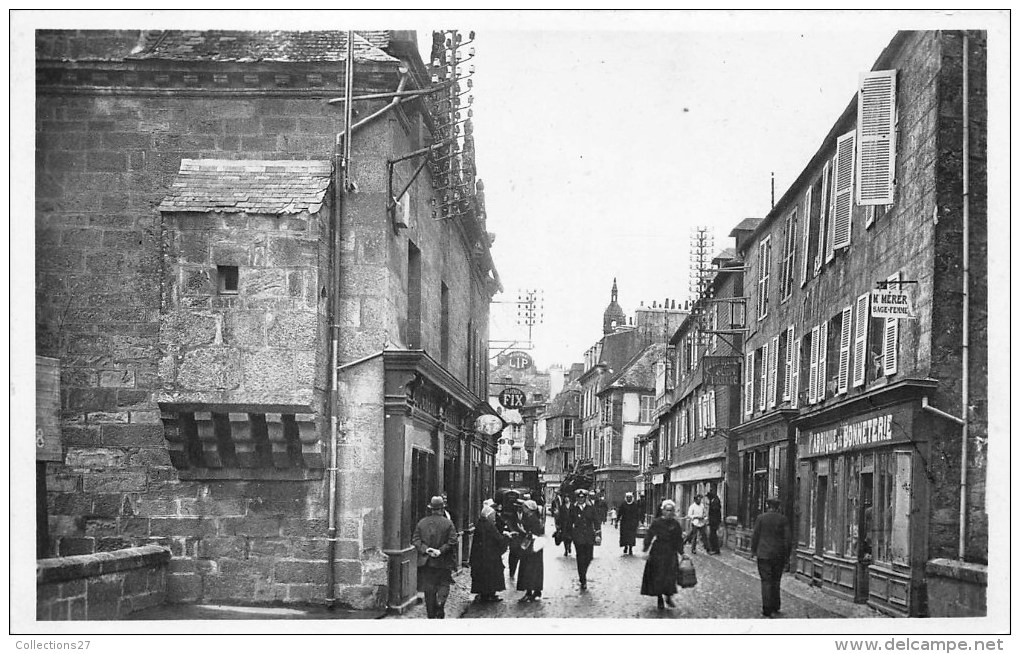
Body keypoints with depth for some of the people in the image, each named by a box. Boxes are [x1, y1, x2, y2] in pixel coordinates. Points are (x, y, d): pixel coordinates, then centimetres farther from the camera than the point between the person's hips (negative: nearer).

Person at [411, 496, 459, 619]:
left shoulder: (422, 522, 4)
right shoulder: (448, 523, -4)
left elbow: (415, 539, -2)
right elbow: (452, 542, -12)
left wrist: (425, 549, -11)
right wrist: (441, 551, -13)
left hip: (426, 562, 2)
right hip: (443, 562, -2)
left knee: (428, 587, 7)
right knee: (444, 583, 11)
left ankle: (431, 614, 9)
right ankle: (440, 601, -15)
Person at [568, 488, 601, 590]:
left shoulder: (591, 508, 2)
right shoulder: (573, 509, 3)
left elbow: (597, 521, 1)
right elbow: (570, 522, 10)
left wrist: (598, 534, -7)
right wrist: (569, 535, 10)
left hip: (589, 536, 1)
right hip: (578, 537, -1)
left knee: (589, 557, 3)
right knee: (581, 558, -5)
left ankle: (582, 575, 30)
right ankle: (583, 581, 1)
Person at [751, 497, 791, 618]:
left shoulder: (761, 518, -5)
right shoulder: (783, 519, -2)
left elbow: (755, 535, -1)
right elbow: (787, 538, -2)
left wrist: (753, 550, 12)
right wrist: (787, 555, 6)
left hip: (764, 554, -2)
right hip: (779, 555, 2)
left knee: (766, 581, 1)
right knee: (776, 581, 17)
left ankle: (767, 610, -3)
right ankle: (775, 606, 22)